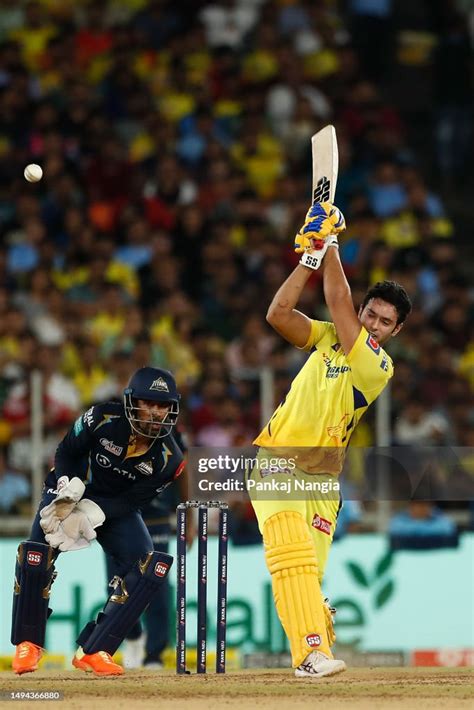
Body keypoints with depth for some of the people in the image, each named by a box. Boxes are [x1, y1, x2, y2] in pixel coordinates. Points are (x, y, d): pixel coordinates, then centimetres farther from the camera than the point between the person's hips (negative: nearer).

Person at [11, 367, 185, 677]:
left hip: (116, 508, 2)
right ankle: (29, 644, 0)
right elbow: (65, 452, -8)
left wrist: (94, 512, -30)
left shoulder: (169, 458, -19)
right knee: (35, 556, -24)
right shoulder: (103, 419, -23)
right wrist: (68, 488, -25)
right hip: (72, 494, -2)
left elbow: (133, 500, -15)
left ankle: (94, 651, -13)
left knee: (151, 568, -20)